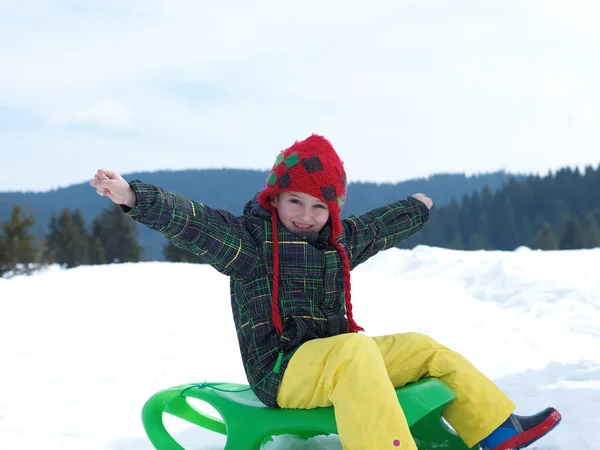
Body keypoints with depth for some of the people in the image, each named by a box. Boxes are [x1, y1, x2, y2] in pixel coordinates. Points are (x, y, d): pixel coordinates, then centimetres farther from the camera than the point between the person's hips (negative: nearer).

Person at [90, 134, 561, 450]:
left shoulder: (341, 240, 15)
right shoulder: (248, 237, -7)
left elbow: (380, 226, 34)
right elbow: (189, 220, -20)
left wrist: (417, 208, 51)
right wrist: (134, 196, -35)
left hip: (337, 360, 8)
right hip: (280, 372, -8)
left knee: (425, 349, 8)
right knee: (356, 350, -36)